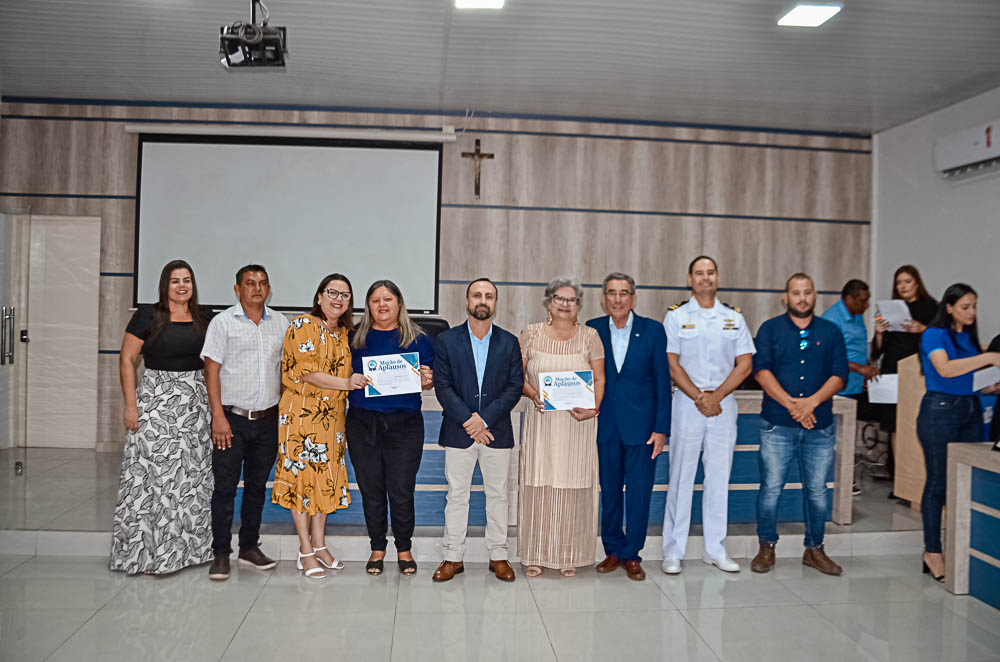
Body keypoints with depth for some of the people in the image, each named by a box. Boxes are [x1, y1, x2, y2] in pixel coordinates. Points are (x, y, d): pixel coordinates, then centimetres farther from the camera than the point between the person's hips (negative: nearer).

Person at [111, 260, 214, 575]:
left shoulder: (204, 320, 9)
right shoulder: (148, 315, -3)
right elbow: (126, 359, -4)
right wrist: (131, 405, -10)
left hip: (195, 403, 4)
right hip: (156, 400, -4)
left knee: (193, 475, 8)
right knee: (152, 475, -4)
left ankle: (185, 546, 20)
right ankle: (148, 551, 7)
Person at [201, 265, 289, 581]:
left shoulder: (280, 323, 10)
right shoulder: (223, 322, -1)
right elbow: (212, 371, -5)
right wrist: (218, 416, -12)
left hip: (268, 420, 4)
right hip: (232, 418, -3)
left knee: (257, 485, 11)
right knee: (225, 487, 0)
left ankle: (249, 546, 24)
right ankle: (221, 554, 11)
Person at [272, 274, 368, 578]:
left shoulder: (345, 332, 12)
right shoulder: (303, 325, -8)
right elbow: (306, 372, -17)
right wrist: (346, 383, -24)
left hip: (333, 414, 6)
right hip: (302, 413, -6)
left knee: (326, 477, 10)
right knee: (302, 475, 0)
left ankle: (319, 544, 21)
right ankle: (306, 551, 8)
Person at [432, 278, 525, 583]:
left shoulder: (509, 342, 4)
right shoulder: (446, 341, 1)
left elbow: (515, 386, -2)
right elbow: (442, 386, -5)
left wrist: (484, 418, -13)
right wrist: (468, 421, -14)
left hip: (497, 431, 1)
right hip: (458, 432, -1)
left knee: (497, 495, 8)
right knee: (456, 495, 6)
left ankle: (498, 557, 20)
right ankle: (453, 557, 16)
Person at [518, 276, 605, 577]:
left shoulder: (589, 336, 4)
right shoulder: (532, 333, 5)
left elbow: (599, 379, 3)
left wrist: (594, 407, -14)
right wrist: (533, 394, -12)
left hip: (578, 422, 0)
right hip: (541, 420, 0)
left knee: (574, 486, 2)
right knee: (538, 484, 1)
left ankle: (569, 555, 15)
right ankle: (535, 554, 13)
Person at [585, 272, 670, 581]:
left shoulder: (653, 330, -2)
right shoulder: (592, 330, 2)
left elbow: (662, 382, -2)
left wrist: (661, 428, -6)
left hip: (641, 424, -2)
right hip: (605, 425, 2)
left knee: (639, 492, 4)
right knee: (609, 490, 11)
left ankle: (631, 555, 18)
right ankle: (613, 550, 26)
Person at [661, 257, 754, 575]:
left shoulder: (734, 318, 10)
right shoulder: (676, 316, 3)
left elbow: (745, 364, 4)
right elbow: (672, 364, -4)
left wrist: (716, 396, -8)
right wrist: (699, 397, -11)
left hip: (724, 404, 3)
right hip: (687, 403, -2)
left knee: (719, 478, 7)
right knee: (681, 477, -1)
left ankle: (716, 550, 17)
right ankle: (673, 552, 7)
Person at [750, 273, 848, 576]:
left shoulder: (831, 332, 11)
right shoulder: (770, 329, 5)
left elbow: (839, 374, 3)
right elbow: (761, 370, -5)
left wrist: (812, 401, -13)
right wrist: (790, 403, -15)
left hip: (820, 425, 2)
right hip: (777, 424, -2)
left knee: (817, 490, 8)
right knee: (771, 488, 0)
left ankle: (814, 549, 22)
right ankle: (767, 548, 14)